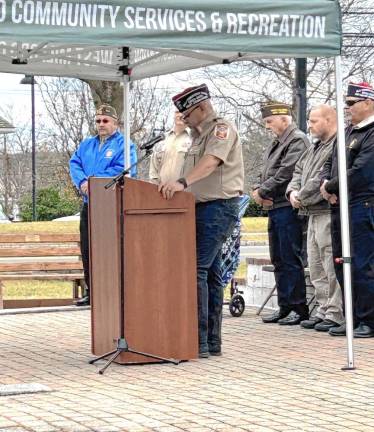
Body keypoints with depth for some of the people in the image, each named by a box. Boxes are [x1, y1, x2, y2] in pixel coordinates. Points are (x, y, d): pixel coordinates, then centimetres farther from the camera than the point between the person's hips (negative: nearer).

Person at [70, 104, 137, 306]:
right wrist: (82, 182, -12)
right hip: (89, 204, 7)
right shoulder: (87, 144, 17)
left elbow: (122, 170, -17)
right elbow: (74, 164, 9)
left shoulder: (124, 145, -4)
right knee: (87, 249, 9)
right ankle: (90, 291, 17)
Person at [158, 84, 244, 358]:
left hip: (218, 207, -10)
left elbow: (211, 162, -28)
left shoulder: (222, 129, -9)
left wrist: (182, 182, -41)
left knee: (197, 269, -15)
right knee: (210, 272, 10)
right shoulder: (199, 135, 22)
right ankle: (212, 341, 13)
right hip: (203, 208, 10)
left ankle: (200, 341, -16)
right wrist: (173, 188, 12)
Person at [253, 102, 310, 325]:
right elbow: (268, 174, 20)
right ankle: (285, 307, 18)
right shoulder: (276, 144, 22)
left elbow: (286, 173, -17)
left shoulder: (298, 140, -9)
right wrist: (258, 190, -1)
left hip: (288, 208, -10)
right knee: (279, 261, 12)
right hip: (274, 207, 10)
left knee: (291, 260, -8)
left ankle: (300, 308, -4)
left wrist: (262, 192, -10)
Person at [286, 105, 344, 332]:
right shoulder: (315, 149, 21)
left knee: (332, 268, -9)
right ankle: (324, 310, 21)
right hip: (314, 215, 11)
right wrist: (293, 191, 5)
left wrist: (302, 197, -11)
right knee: (317, 269, 14)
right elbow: (299, 171, 25)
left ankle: (336, 314, -6)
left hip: (329, 213, -11)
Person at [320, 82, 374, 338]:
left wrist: (331, 187, -8)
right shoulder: (348, 131, 17)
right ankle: (353, 319, 20)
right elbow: (331, 162, 21)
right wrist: (325, 184, 0)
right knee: (342, 267, 12)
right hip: (339, 208, 10)